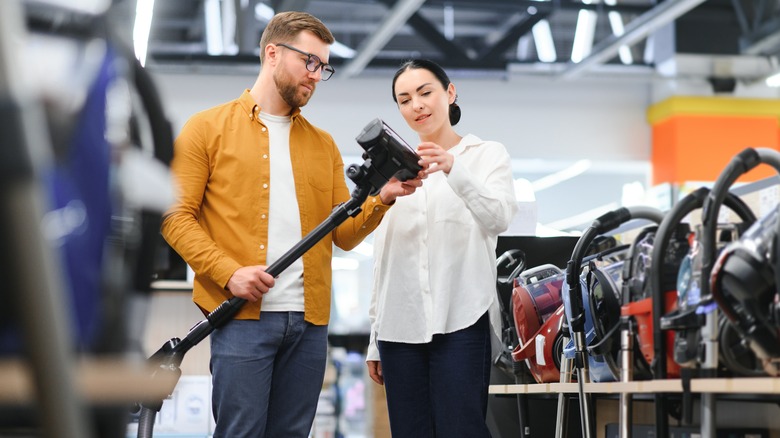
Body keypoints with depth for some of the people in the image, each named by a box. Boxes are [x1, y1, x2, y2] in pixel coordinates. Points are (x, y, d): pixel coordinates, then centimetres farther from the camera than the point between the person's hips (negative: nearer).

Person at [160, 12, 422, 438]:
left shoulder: (323, 144, 17)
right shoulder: (208, 128, 5)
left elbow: (344, 233, 13)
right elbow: (176, 216, -2)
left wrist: (381, 199, -7)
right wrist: (229, 272, -15)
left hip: (309, 322, 4)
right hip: (242, 315, -4)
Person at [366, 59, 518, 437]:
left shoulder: (488, 155, 8)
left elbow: (498, 219, -12)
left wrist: (454, 168, -29)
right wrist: (374, 338, 15)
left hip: (461, 321, -4)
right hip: (400, 327, 4)